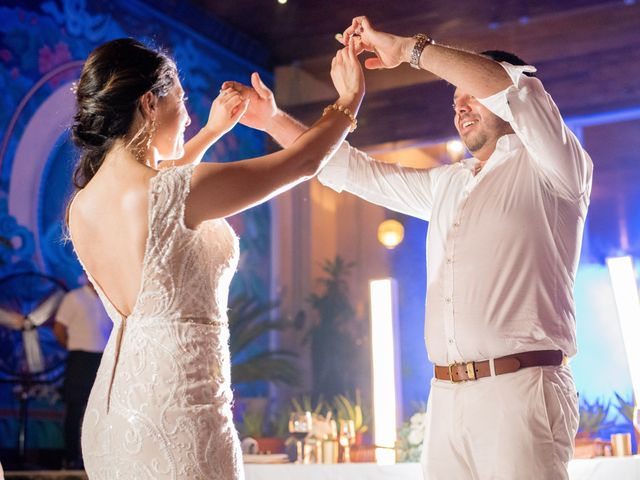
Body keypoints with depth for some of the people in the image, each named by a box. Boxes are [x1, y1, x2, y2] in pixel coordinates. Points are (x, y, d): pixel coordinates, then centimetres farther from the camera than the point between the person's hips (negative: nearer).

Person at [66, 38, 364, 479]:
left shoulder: (81, 206, 3)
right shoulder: (180, 191, -20)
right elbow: (304, 163, -9)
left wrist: (212, 131, 33)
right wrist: (349, 101, 9)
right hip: (176, 407, -8)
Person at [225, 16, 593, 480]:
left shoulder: (547, 168, 1)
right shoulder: (445, 184, 20)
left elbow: (511, 86, -17)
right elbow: (355, 170, 24)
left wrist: (408, 47, -11)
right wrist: (275, 121, 18)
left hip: (519, 390, -6)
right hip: (446, 396, 6)